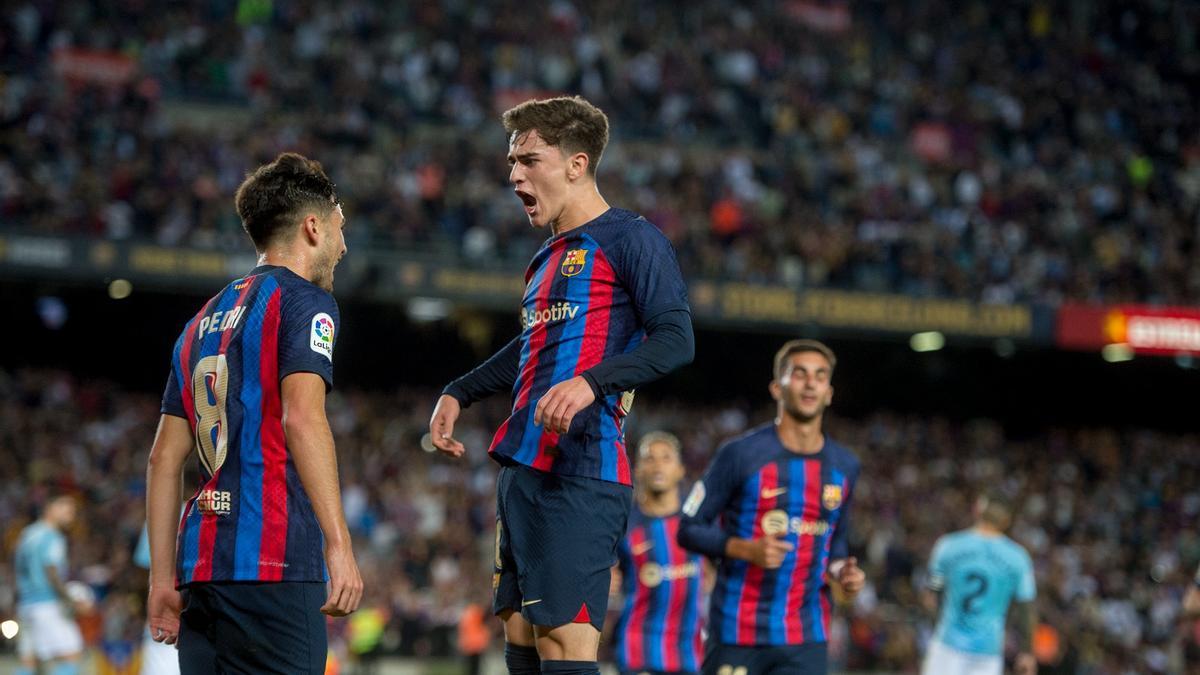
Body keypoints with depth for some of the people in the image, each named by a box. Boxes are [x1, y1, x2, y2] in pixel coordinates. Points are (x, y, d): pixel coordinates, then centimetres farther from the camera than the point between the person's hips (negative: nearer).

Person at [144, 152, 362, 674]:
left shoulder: (204, 321, 23)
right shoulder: (303, 300, 0)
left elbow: (164, 458, 21)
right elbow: (302, 417, -16)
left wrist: (164, 580, 22)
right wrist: (338, 544, -21)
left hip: (201, 560, 8)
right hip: (272, 561, -8)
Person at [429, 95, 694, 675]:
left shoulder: (629, 239, -5)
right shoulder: (547, 257, 22)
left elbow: (676, 340, -15)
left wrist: (592, 381, -29)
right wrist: (459, 394, 28)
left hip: (579, 472, -9)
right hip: (522, 469, 9)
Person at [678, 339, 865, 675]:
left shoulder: (845, 466, 9)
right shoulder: (741, 454, -6)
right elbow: (689, 529, -4)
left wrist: (842, 572, 1)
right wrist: (747, 550, -19)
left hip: (806, 638, 3)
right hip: (737, 632, -3)